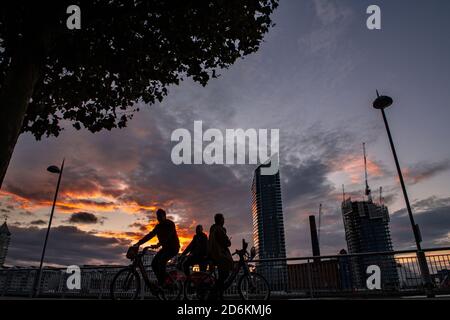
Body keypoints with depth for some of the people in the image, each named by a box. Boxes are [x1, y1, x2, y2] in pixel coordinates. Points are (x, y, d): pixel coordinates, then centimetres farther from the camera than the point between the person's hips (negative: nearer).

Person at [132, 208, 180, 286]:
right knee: (154, 263, -5)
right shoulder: (158, 226, 9)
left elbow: (168, 236, -29)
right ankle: (162, 281, 8)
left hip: (173, 247, -8)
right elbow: (150, 235, 5)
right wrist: (139, 243, -6)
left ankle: (161, 283, -18)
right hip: (165, 247, 8)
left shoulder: (170, 224, -14)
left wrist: (159, 244, -45)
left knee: (161, 261, -27)